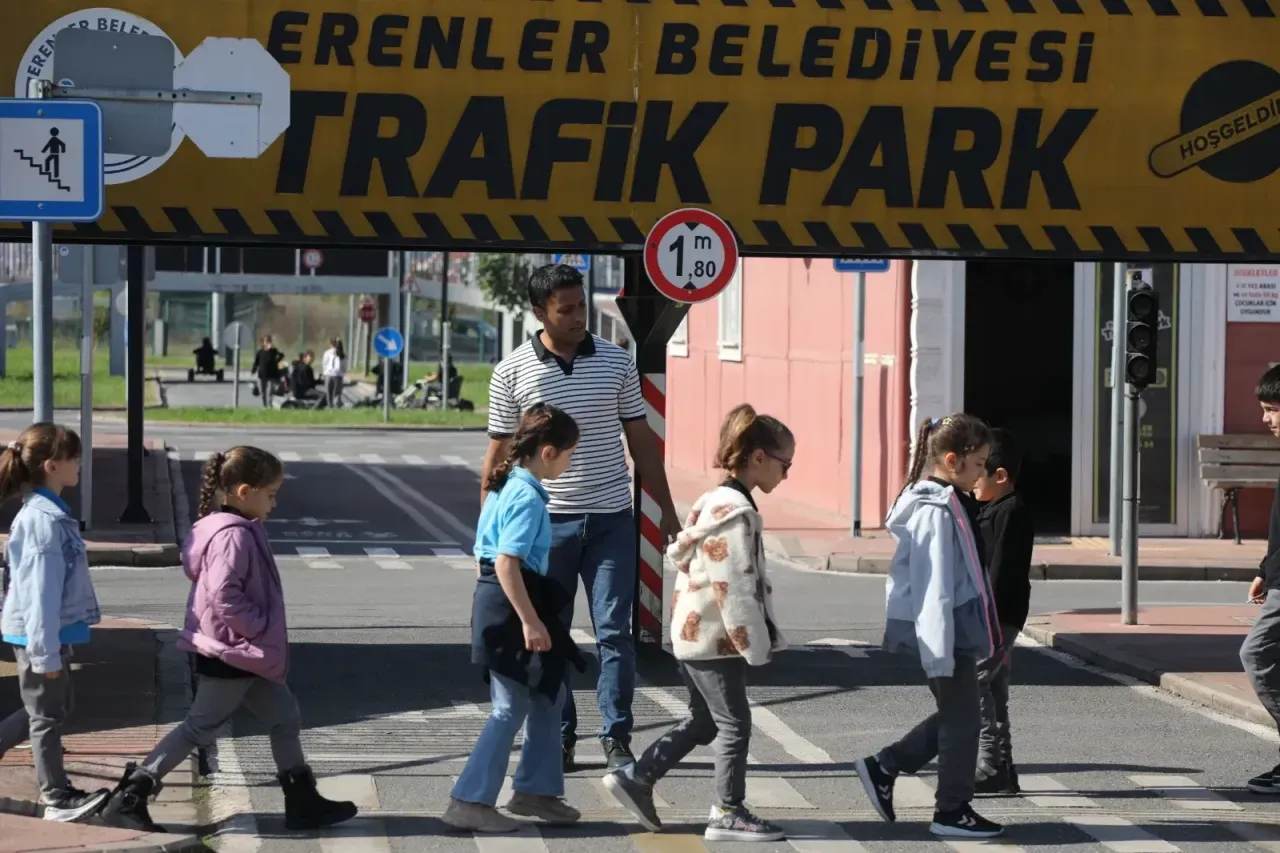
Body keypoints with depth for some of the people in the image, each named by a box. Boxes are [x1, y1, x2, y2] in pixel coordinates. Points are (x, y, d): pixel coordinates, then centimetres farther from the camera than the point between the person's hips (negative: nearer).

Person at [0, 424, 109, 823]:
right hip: (41, 634, -10)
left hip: (50, 632, 10)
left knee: (50, 709, 20)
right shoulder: (45, 520, -23)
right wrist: (46, 652, -22)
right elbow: (41, 591, -24)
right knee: (47, 715, 3)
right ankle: (58, 798, 14)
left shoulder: (48, 512, 9)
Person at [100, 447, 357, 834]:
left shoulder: (241, 531, 9)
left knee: (285, 718, 15)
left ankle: (302, 802, 23)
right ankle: (128, 799, 4)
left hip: (244, 652, 10)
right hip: (230, 655, -10)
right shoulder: (234, 536, -22)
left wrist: (262, 631, 14)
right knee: (199, 728, -2)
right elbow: (224, 596, -31)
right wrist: (261, 627, -19)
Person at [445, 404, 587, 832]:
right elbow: (506, 563, -26)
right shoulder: (527, 497, -18)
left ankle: (535, 790, 25)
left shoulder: (507, 487, 12)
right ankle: (469, 802, 0)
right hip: (513, 606, -10)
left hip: (498, 602, 10)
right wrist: (529, 621, -26)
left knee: (547, 694, 18)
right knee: (511, 708, -4)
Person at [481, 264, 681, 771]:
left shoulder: (616, 362, 3)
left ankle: (617, 737, 5)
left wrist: (667, 510, 8)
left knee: (615, 632, -2)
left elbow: (641, 440, 9)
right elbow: (499, 453, 3)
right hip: (546, 521, -1)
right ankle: (558, 738, 16)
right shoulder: (511, 373, -2)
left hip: (611, 519, 1)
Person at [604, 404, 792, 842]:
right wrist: (754, 644, -17)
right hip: (716, 638, -10)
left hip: (694, 633, 10)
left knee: (704, 720, 19)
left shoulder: (716, 502, 11)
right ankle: (728, 814, 9)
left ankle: (635, 778, 21)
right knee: (734, 723, 1)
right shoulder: (736, 512, -21)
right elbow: (733, 587, -24)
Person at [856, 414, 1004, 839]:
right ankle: (952, 811, 12)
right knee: (962, 720, 1)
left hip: (955, 630, 10)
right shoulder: (936, 511, -19)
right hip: (944, 633, -10)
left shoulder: (942, 502, 13)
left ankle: (883, 768, 21)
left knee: (956, 716, 17)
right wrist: (940, 654, -22)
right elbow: (934, 589, -22)